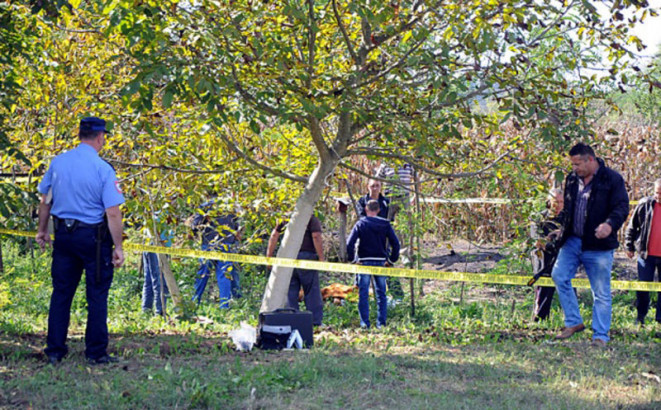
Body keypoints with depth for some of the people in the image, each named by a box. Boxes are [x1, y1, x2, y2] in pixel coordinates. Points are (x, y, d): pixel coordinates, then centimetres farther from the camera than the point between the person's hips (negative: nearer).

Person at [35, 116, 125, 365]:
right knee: (97, 295, 5)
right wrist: (118, 247, -10)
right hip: (93, 237, -5)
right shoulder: (103, 169, -13)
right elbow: (113, 213, -16)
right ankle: (96, 353, 9)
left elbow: (45, 201, 10)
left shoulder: (58, 162, 1)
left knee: (61, 292, 13)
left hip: (63, 234, 5)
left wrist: (42, 230, 23)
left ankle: (54, 351, 17)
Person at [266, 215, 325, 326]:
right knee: (311, 290, 3)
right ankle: (315, 320, 1)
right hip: (306, 256, -4)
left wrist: (269, 256, 13)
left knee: (290, 291, 8)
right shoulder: (312, 219, 3)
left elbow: (274, 235, 11)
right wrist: (321, 258, -11)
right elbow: (316, 237, -11)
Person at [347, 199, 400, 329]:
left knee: (363, 294, 3)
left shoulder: (360, 224, -3)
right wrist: (392, 260, 7)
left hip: (364, 261, -2)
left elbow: (349, 243, -11)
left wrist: (352, 259, -2)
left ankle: (364, 322, -2)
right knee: (381, 293, 10)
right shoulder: (385, 224, 2)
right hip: (381, 262, 2)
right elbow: (395, 243, -1)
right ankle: (381, 322, 9)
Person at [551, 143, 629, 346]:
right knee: (559, 276, -6)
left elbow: (622, 207, -12)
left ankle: (600, 335, 8)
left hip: (598, 245, -5)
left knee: (601, 292, 0)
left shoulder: (612, 179, -6)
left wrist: (610, 224, -30)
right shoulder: (572, 179, 12)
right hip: (572, 241, 5)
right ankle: (573, 322, 7)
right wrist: (559, 226, 12)